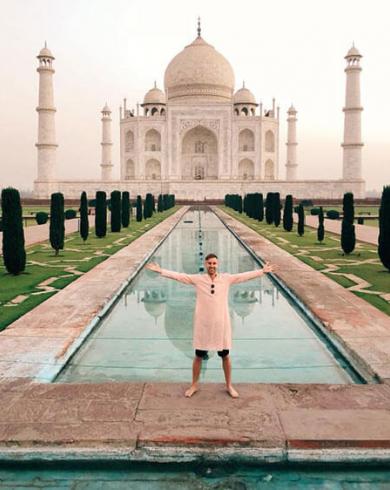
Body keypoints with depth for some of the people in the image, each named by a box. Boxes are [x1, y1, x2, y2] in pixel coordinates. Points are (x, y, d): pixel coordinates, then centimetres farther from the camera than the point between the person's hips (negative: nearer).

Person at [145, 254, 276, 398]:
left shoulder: (226, 278, -3)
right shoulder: (197, 279, -5)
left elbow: (245, 276, -2)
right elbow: (178, 275, -9)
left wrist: (262, 271, -6)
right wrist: (160, 270, -15)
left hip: (221, 323, 1)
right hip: (203, 324, -1)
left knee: (225, 356, 12)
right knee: (198, 356, 11)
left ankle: (229, 385, 31)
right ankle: (194, 385, 31)